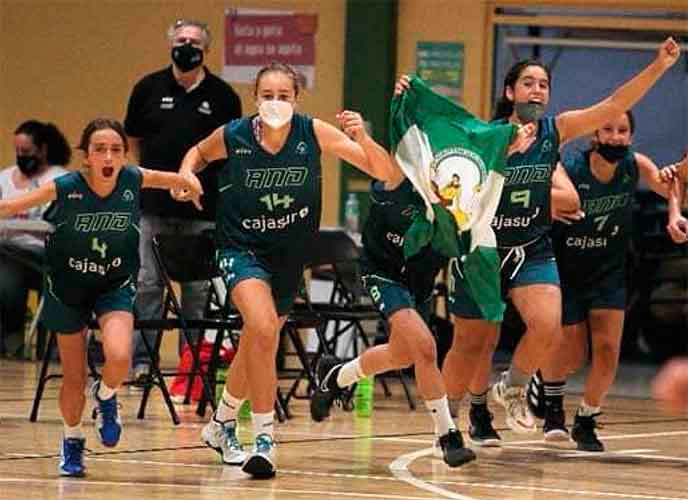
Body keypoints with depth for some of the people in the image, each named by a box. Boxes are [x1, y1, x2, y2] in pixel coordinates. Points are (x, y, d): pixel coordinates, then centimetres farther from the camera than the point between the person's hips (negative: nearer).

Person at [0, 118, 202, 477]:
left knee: (119, 358, -26)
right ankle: (72, 441, 36)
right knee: (73, 378, 9)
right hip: (67, 286, 0)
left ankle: (106, 397, 9)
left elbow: (177, 181, 2)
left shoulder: (133, 180, -18)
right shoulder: (65, 188, -23)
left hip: (115, 286, 0)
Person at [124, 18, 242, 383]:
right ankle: (141, 360, 2)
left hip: (203, 207, 0)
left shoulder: (223, 96, 3)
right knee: (147, 284, -1)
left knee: (197, 289, 3)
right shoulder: (148, 89, 5)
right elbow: (133, 141, 15)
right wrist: (154, 172, 10)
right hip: (155, 206, 0)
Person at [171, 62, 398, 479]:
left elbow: (386, 173, -17)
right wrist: (186, 175, -12)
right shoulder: (233, 136, -16)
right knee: (264, 331, -27)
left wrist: (363, 139, -35)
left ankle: (223, 424, 43)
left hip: (289, 256, 3)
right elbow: (199, 153, 9)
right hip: (242, 248, -3)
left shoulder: (314, 133, -16)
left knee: (256, 346, 17)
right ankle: (264, 439, -18)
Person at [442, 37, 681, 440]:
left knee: (548, 328, -21)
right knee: (473, 344, 6)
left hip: (533, 252, 2)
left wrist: (659, 66, -24)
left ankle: (514, 386, 8)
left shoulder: (555, 132, -5)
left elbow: (616, 104, -14)